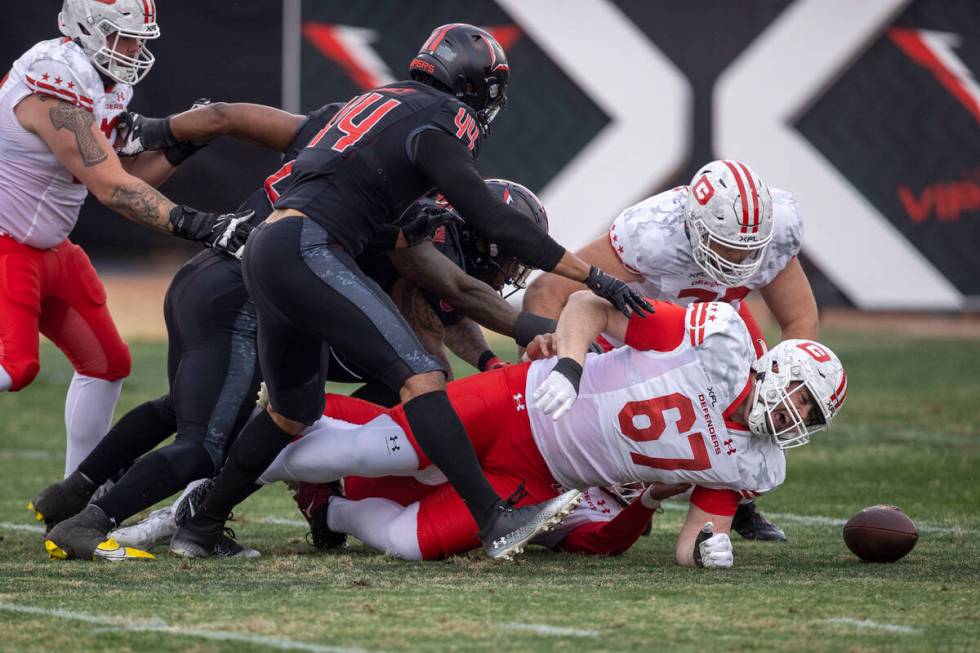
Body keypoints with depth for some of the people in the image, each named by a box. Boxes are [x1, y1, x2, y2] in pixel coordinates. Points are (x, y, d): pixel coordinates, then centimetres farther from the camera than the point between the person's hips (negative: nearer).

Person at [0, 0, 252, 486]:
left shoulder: (105, 87, 6)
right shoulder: (56, 87, -25)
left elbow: (125, 177, 11)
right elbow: (111, 189, -28)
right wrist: (197, 226, -33)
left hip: (47, 248, 10)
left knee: (105, 362, 14)